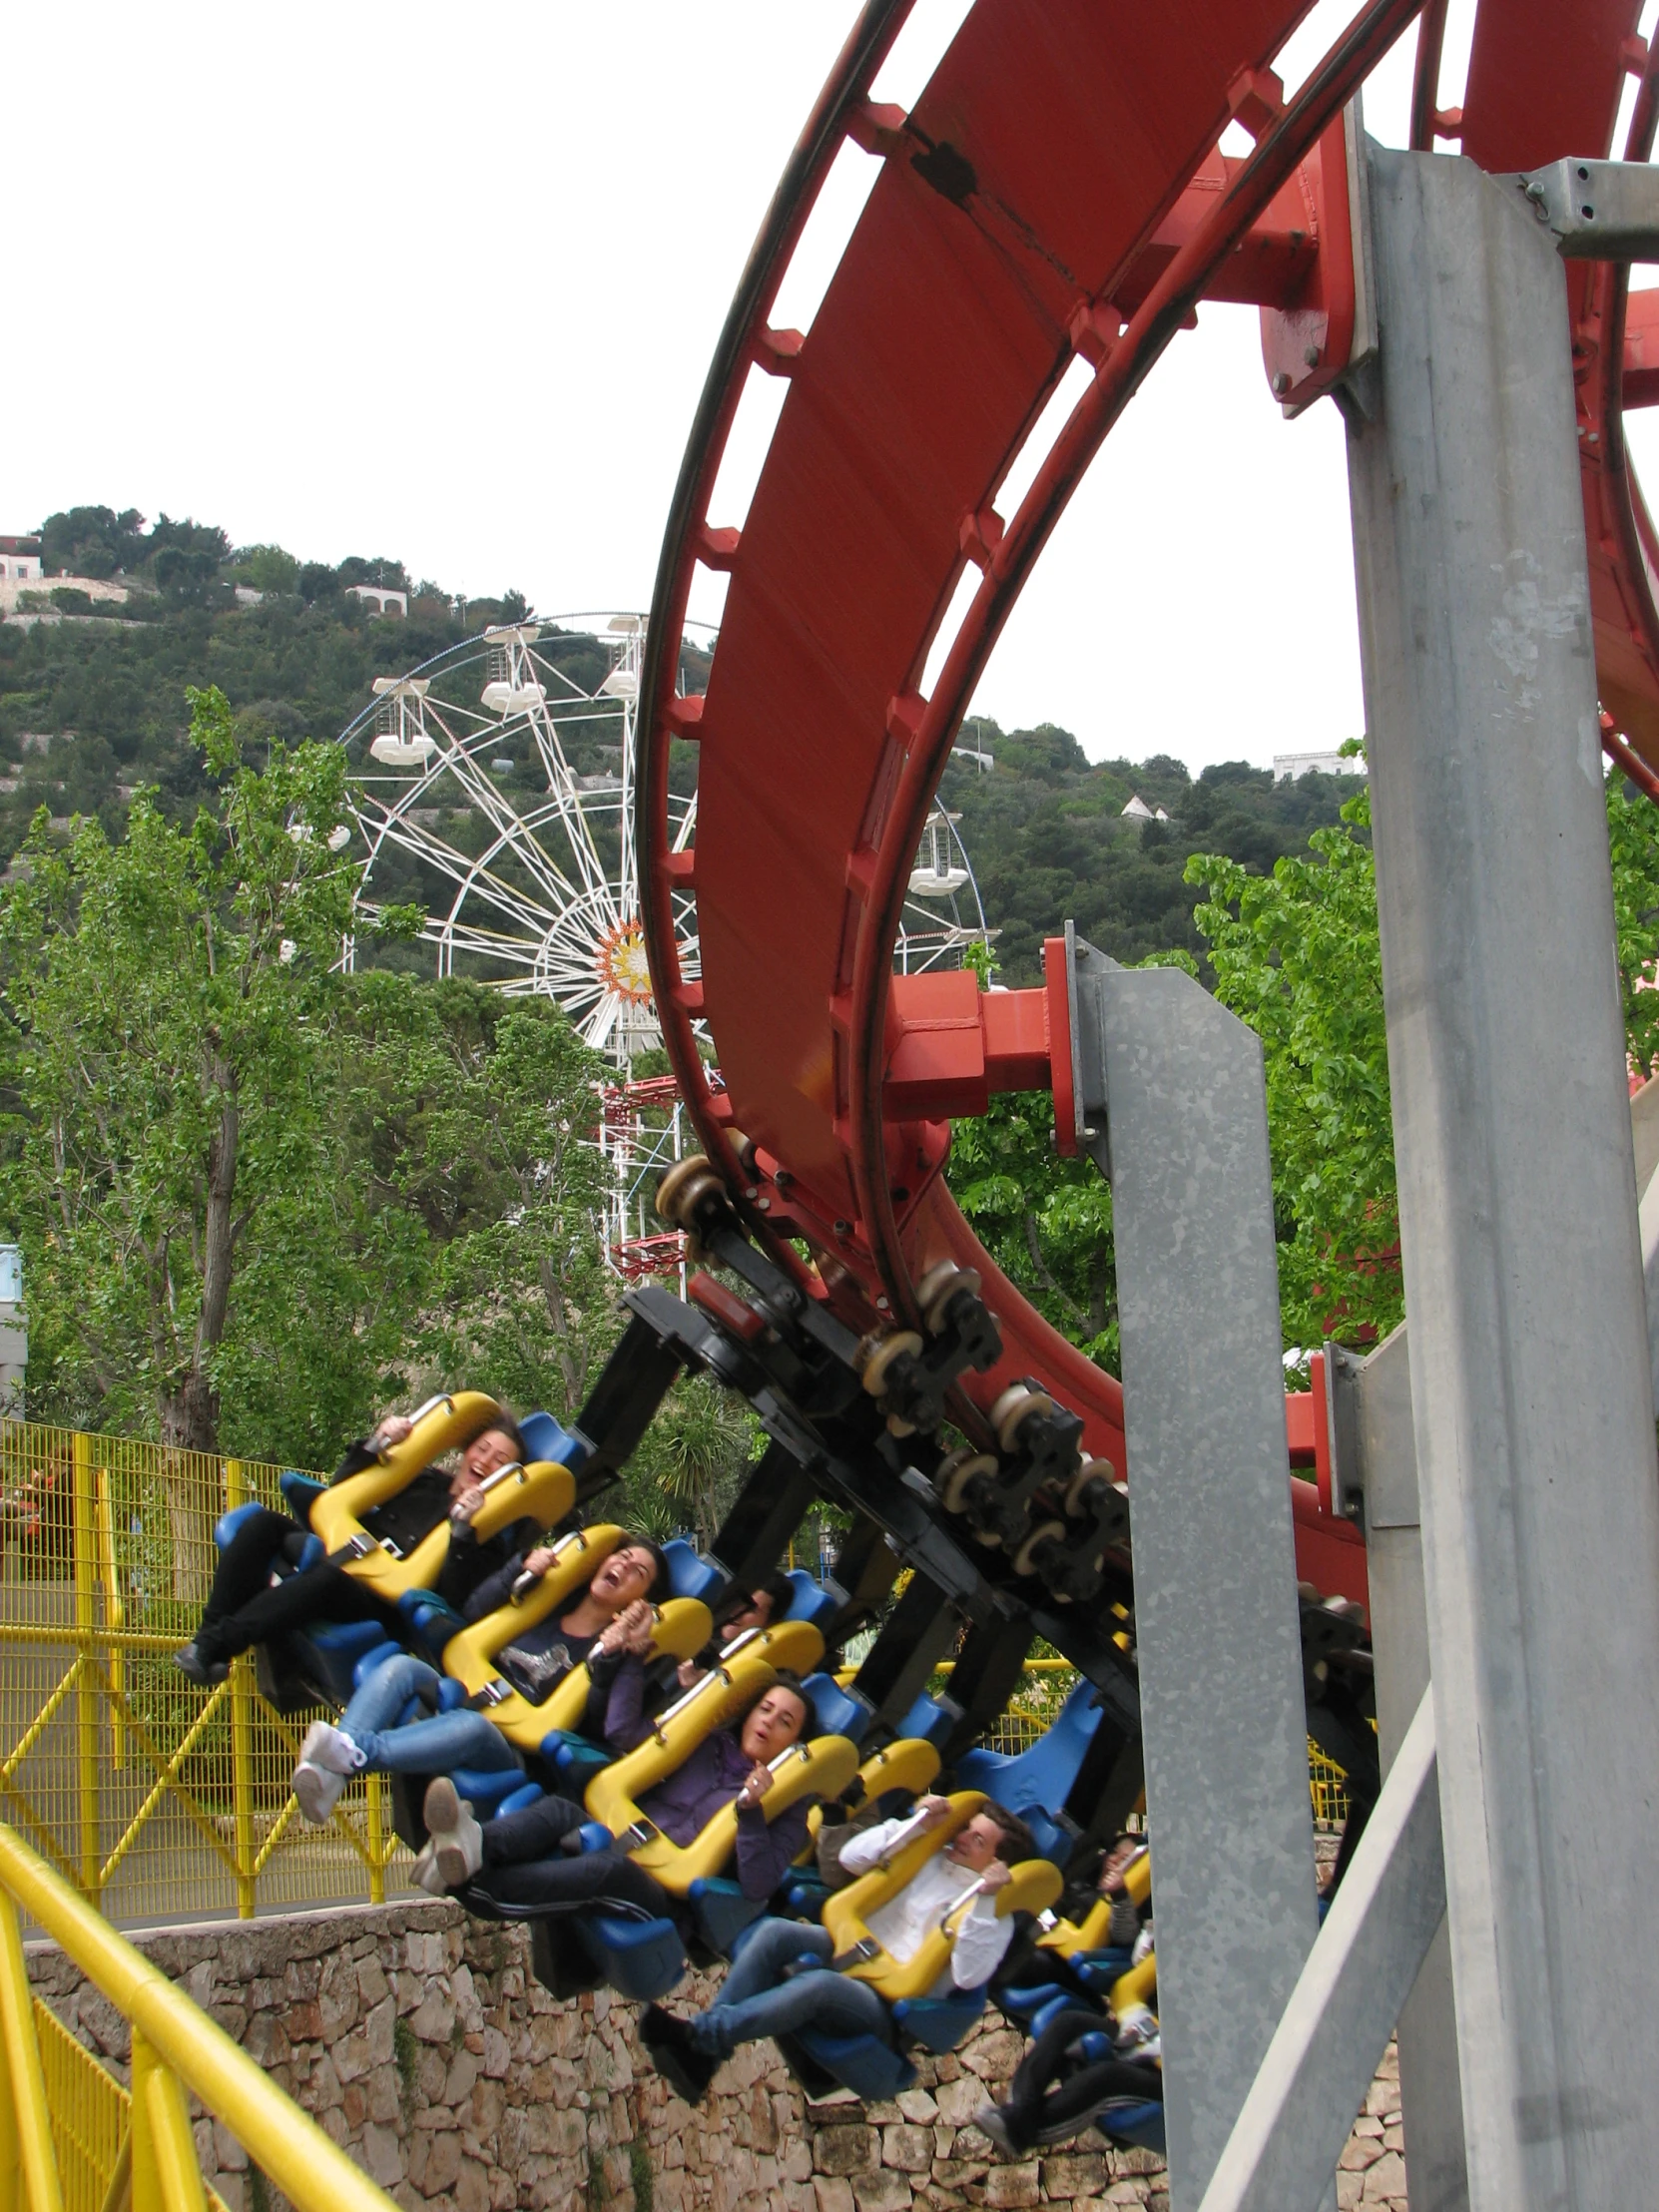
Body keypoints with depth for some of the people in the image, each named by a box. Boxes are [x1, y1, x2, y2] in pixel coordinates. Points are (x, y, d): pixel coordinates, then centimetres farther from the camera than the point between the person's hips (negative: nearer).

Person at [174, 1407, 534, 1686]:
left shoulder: (488, 1533, 6)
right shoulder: (423, 1481, 23)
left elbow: (454, 1595, -12)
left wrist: (463, 1528, -22)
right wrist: (376, 1444, 6)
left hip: (381, 1604, -7)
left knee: (329, 1577, -39)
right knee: (263, 1523, -15)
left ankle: (213, 1647, -39)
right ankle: (210, 1630, -27)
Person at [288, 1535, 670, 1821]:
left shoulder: (619, 1653, 7)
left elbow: (591, 1723, -9)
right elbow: (471, 1615, 11)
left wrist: (606, 1657, -19)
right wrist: (520, 1569, 2)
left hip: (509, 1750, -5)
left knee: (473, 1725, -39)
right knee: (402, 1665, -23)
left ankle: (356, 1753, -55)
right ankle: (329, 1771, -44)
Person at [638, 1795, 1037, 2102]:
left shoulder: (993, 1918, 1)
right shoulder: (930, 1856, 16)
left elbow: (968, 1976, -18)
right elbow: (851, 1858, 11)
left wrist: (983, 1900, -24)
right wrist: (914, 1825, 2)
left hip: (886, 2005, -6)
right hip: (847, 1952, 6)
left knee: (819, 1984, -37)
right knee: (774, 1932, -23)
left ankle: (700, 2034, -39)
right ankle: (702, 2055, -28)